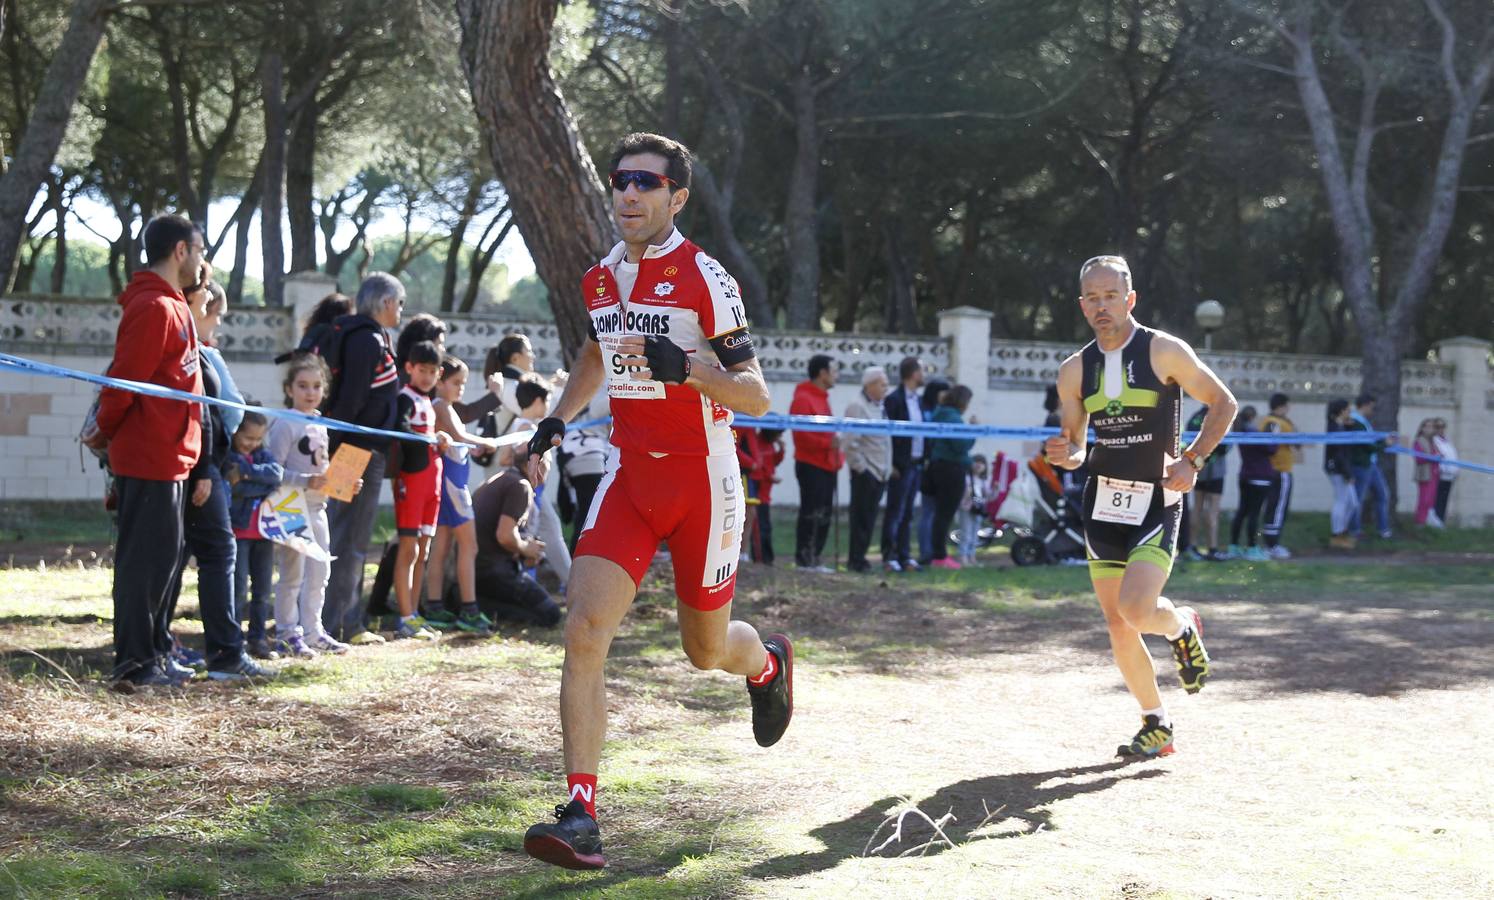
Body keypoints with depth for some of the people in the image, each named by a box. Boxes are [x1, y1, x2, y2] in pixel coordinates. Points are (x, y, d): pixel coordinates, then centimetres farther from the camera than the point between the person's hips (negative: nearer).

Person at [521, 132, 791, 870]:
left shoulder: (703, 278, -11)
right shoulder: (599, 280, 7)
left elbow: (755, 398, -13)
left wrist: (688, 367, -30)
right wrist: (556, 421, 15)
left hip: (702, 482, -4)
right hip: (629, 477, 4)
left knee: (707, 649, 9)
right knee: (584, 631, -15)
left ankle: (769, 665, 48)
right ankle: (581, 817, -17)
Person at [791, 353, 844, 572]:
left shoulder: (821, 398, 19)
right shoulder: (803, 399, -12)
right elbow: (801, 434, -20)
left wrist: (836, 456, 13)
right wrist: (828, 443, -27)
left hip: (826, 465, 10)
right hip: (811, 465, -10)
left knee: (824, 514, 10)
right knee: (811, 513, -9)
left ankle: (814, 559, 16)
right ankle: (804, 559, -6)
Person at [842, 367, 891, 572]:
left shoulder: (879, 407, 17)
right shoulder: (857, 407, -10)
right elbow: (851, 443, -16)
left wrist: (888, 469, 13)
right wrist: (861, 467, -14)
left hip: (880, 473, 8)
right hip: (865, 472, -8)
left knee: (869, 518, 9)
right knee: (861, 517, -5)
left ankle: (858, 558, 15)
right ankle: (856, 560, -1)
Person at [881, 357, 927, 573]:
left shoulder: (917, 400, 14)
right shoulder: (893, 399, -10)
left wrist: (923, 460, 7)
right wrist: (892, 465, -16)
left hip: (916, 464, 7)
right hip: (901, 465, -7)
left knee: (907, 514, 10)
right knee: (895, 512, -3)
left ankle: (904, 556, 14)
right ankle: (889, 557, -1)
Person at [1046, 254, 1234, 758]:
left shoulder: (1165, 352, -6)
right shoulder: (1074, 371, 6)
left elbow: (1223, 403, 3)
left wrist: (1193, 460, -8)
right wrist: (1063, 455, -8)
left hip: (1156, 504, -4)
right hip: (1102, 504, 5)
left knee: (1136, 610, -21)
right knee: (1117, 627, 3)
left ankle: (1182, 627, 15)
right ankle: (1156, 726, 19)